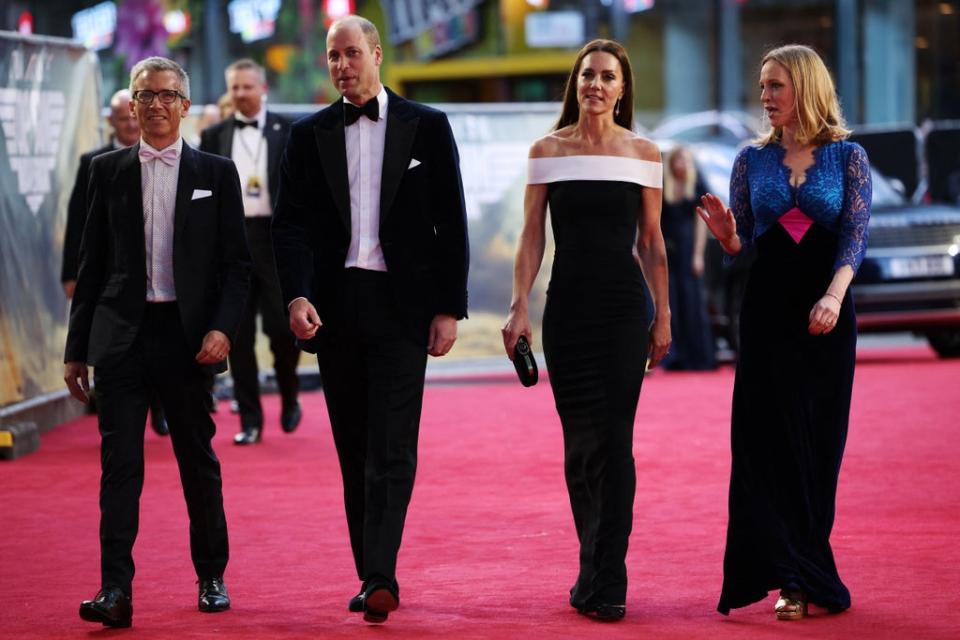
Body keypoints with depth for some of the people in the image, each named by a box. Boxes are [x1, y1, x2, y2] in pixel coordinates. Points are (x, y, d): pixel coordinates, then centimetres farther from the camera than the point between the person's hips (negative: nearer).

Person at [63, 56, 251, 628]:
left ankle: (212, 578, 23)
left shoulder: (216, 173, 6)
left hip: (188, 337, 0)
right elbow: (93, 264, 10)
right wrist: (76, 348, 7)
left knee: (199, 461, 8)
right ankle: (116, 590, -10)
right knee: (120, 462, -6)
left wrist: (222, 328, -11)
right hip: (122, 335, 0)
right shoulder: (108, 171, 8)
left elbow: (237, 264, 4)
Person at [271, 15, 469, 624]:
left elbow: (451, 224, 3)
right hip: (335, 308, 3)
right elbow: (291, 225, 4)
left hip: (402, 305, -3)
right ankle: (372, 576, 14)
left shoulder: (427, 127, 3)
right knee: (355, 451, 7)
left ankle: (381, 577, -17)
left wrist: (449, 307, -3)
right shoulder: (310, 135, 9)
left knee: (391, 447, -11)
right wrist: (297, 296, -12)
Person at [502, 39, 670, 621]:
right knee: (580, 442, 4)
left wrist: (663, 316, 5)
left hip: (624, 308, -1)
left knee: (614, 439, -8)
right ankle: (598, 569, 18)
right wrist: (520, 306, -6)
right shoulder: (548, 151, 4)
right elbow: (532, 235, 3)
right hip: (568, 306, 1)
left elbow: (652, 242, 8)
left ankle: (604, 583, -6)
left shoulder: (643, 153, 4)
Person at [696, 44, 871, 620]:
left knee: (819, 440, 2)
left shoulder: (848, 156, 1)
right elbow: (742, 242, 9)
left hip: (827, 313, -1)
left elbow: (856, 235, -8)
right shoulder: (753, 159, 8)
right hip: (767, 310, 2)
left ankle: (805, 576, 11)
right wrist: (724, 233, -14)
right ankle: (797, 579, -3)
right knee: (770, 438, -6)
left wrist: (833, 297, -24)